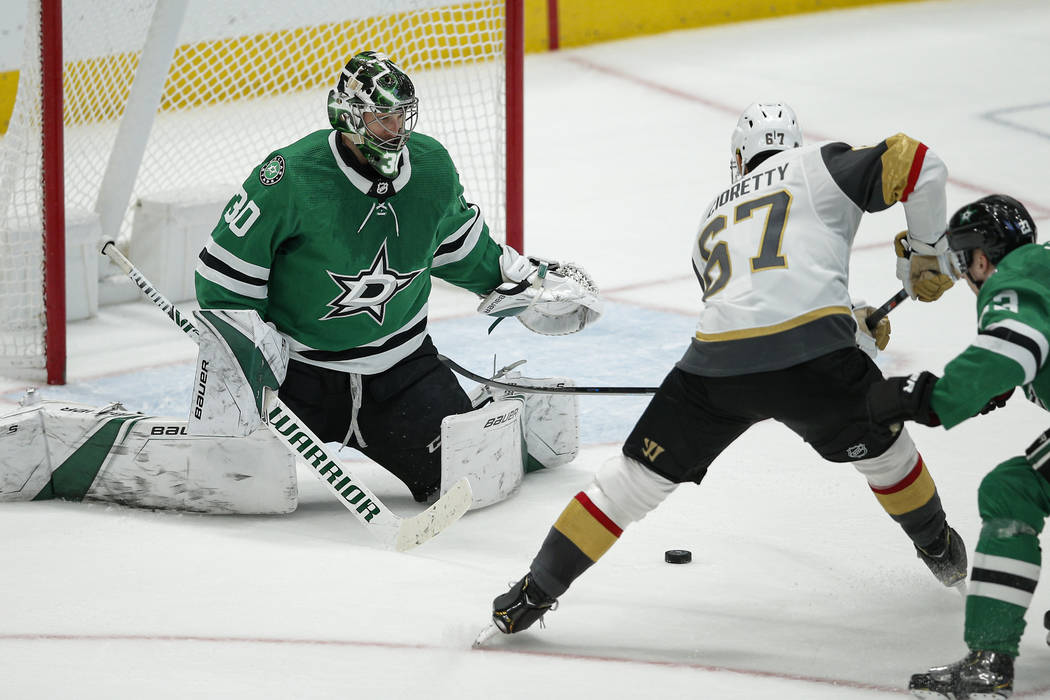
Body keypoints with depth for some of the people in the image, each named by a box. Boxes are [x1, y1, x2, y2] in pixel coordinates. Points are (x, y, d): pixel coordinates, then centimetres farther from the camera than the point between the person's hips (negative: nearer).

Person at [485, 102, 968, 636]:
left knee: (636, 477, 13)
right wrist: (926, 253, 21)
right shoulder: (817, 170, 20)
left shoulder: (714, 217, 33)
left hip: (719, 359, 2)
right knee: (879, 445, 27)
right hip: (813, 356, -2)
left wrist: (850, 321, 49)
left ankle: (535, 591, 13)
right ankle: (941, 552, 45)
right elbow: (914, 163, 10)